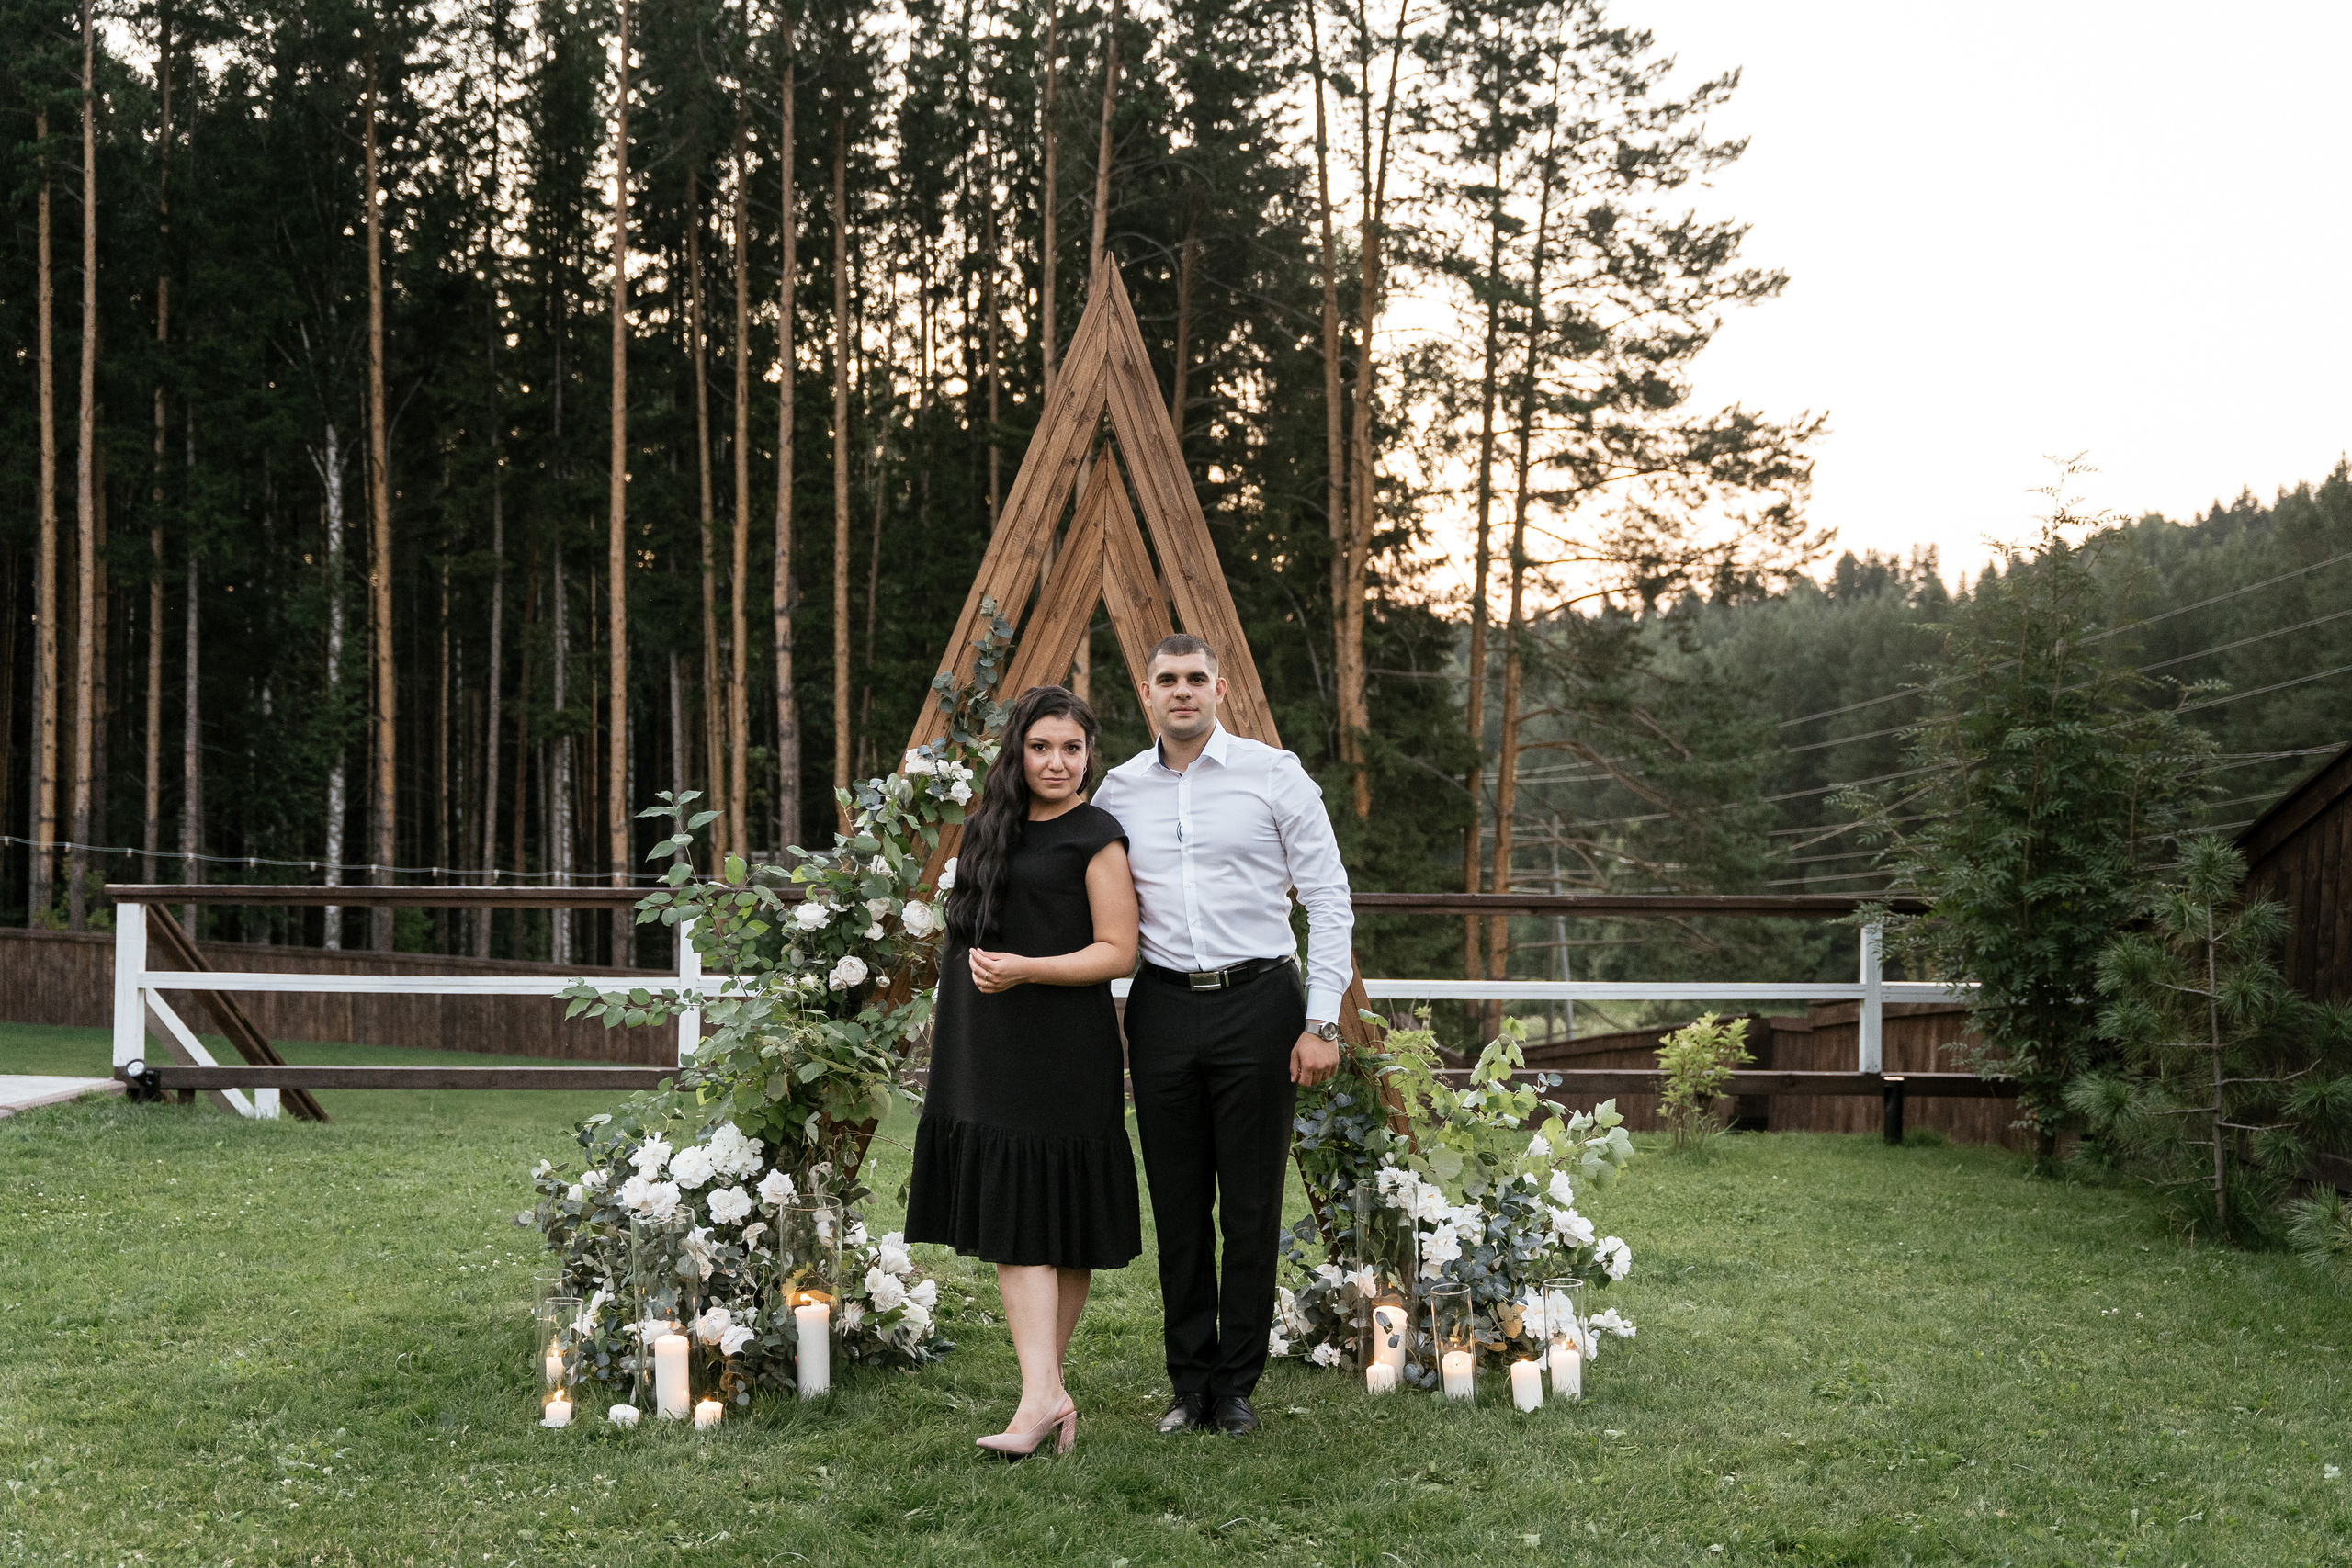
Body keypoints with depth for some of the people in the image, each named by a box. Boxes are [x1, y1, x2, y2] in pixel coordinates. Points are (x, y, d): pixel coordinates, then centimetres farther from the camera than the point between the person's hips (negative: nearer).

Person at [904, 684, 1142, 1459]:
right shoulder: (991, 828, 15)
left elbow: (1118, 951, -9)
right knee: (1010, 1219, 0)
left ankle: (1046, 1387, 1)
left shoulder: (1096, 836, -5)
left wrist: (1026, 970, -19)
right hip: (984, 1047, 6)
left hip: (1060, 1049, -6)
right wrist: (953, 1007, 25)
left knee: (1048, 1220, -3)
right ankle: (1044, 1394, 0)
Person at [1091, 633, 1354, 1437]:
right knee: (1178, 1206, 7)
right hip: (1163, 1009, 3)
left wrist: (1322, 1022, -9)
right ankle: (1189, 1384, 18)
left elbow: (1329, 900, -2)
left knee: (1251, 1205, 2)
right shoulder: (1118, 792, 8)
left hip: (1257, 1001, -3)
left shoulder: (1274, 775, -1)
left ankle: (1236, 1385, 13)